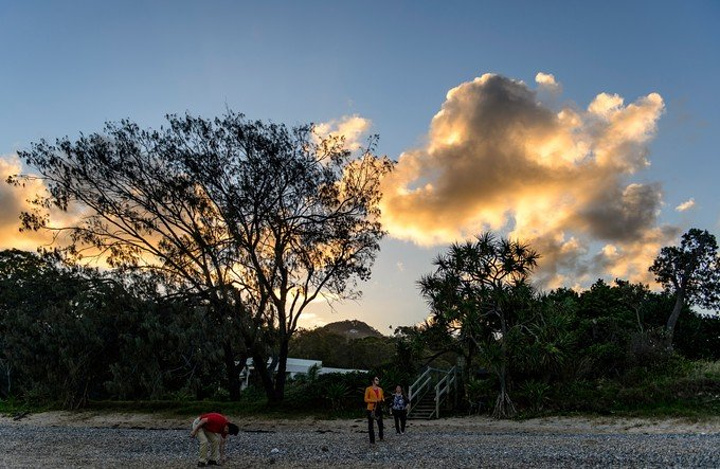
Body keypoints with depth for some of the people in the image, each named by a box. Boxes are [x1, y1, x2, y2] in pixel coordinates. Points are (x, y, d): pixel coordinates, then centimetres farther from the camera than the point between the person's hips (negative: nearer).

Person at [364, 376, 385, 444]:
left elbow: (382, 397, 21)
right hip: (371, 409, -4)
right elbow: (366, 399, -5)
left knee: (380, 423, 7)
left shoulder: (380, 389, 13)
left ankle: (381, 437, 28)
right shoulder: (368, 389, -2)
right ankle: (372, 440, 4)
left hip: (379, 408, 4)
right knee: (371, 425, -2)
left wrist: (382, 400, -3)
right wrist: (374, 400, -16)